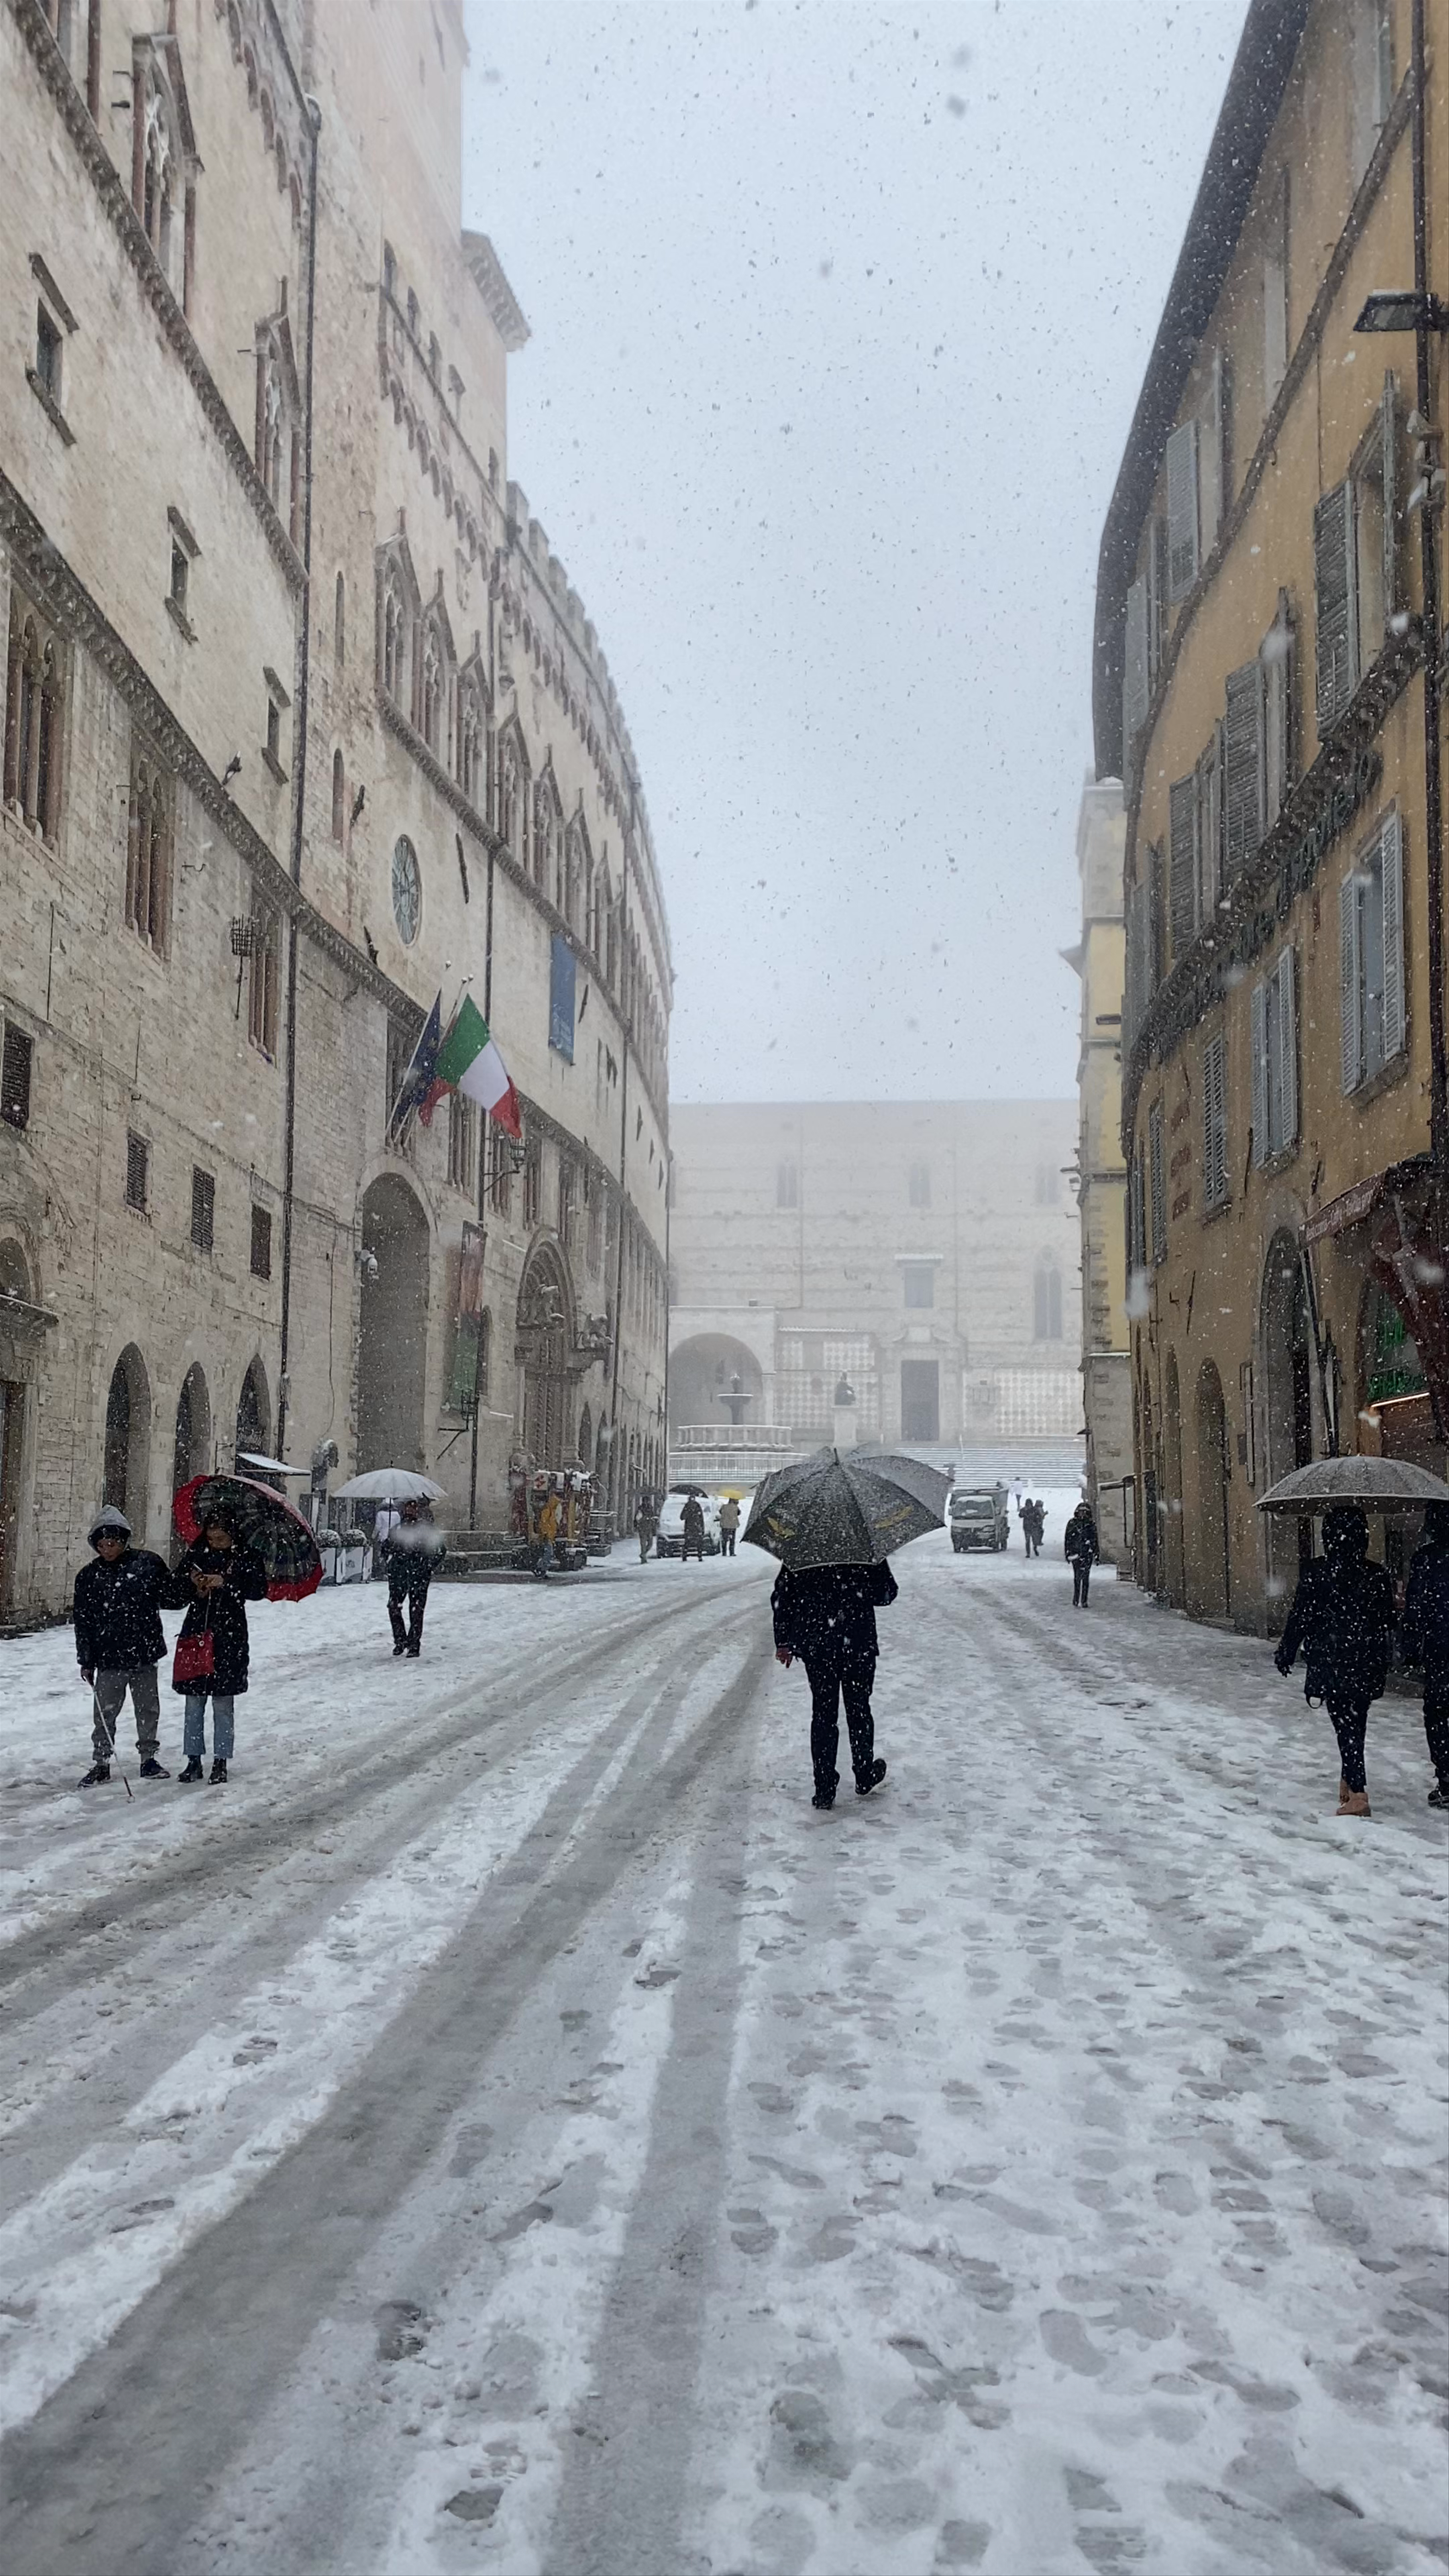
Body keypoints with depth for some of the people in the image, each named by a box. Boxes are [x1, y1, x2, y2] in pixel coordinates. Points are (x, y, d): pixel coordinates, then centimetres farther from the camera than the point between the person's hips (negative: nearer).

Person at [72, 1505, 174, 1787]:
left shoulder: (147, 1563, -3)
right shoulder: (89, 1576, 1)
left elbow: (171, 1594, 11)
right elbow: (83, 1622, 3)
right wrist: (86, 1661, 2)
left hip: (144, 1656, 0)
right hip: (109, 1658, 0)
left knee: (148, 1709, 11)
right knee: (105, 1713, 3)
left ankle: (148, 1758, 25)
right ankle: (101, 1763, 15)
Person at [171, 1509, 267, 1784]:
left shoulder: (246, 1557, 0)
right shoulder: (196, 1555, 7)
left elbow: (259, 1590, -13)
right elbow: (174, 1591, 8)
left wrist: (226, 1582, -22)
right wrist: (192, 1583, -13)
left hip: (229, 1638, -3)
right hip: (196, 1634, 3)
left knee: (223, 1705, 1)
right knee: (194, 1704, 7)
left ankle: (221, 1763, 8)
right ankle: (194, 1760, 15)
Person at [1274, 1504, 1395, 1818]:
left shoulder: (1316, 1573, -12)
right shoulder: (1379, 1576, 0)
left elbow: (1299, 1618, -8)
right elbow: (1388, 1625, 7)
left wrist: (1286, 1653, 4)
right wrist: (1381, 1668, 18)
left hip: (1330, 1663, -4)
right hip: (1367, 1665, 4)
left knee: (1346, 1726, -2)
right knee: (1356, 1724, 17)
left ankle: (1358, 1794, -9)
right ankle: (1349, 1784, 28)